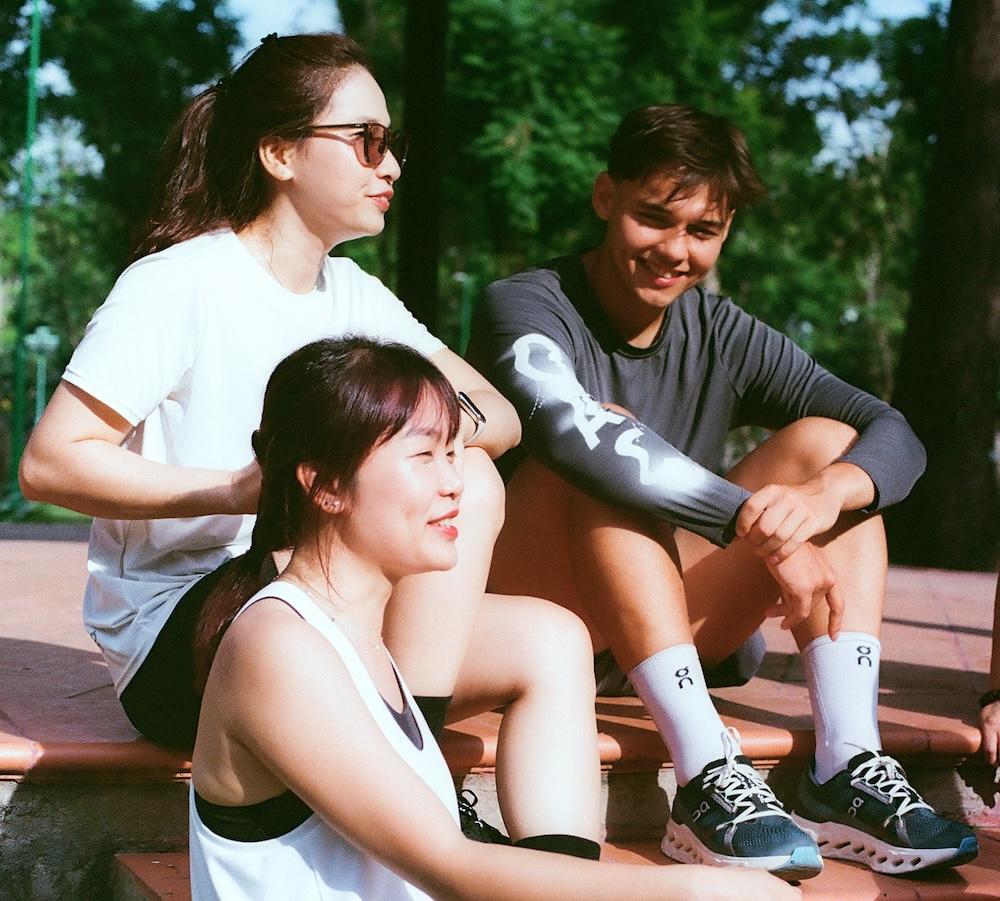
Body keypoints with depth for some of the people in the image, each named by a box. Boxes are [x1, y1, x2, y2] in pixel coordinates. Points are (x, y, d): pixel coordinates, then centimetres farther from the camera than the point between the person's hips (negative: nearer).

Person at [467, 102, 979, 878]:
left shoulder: (722, 335, 4)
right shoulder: (524, 309, -11)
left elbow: (896, 435, -5)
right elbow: (573, 431, -34)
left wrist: (826, 493, -28)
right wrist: (757, 521, -38)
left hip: (665, 630, 5)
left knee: (825, 440, -8)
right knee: (607, 451, -29)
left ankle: (847, 772, -24)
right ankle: (707, 783, -38)